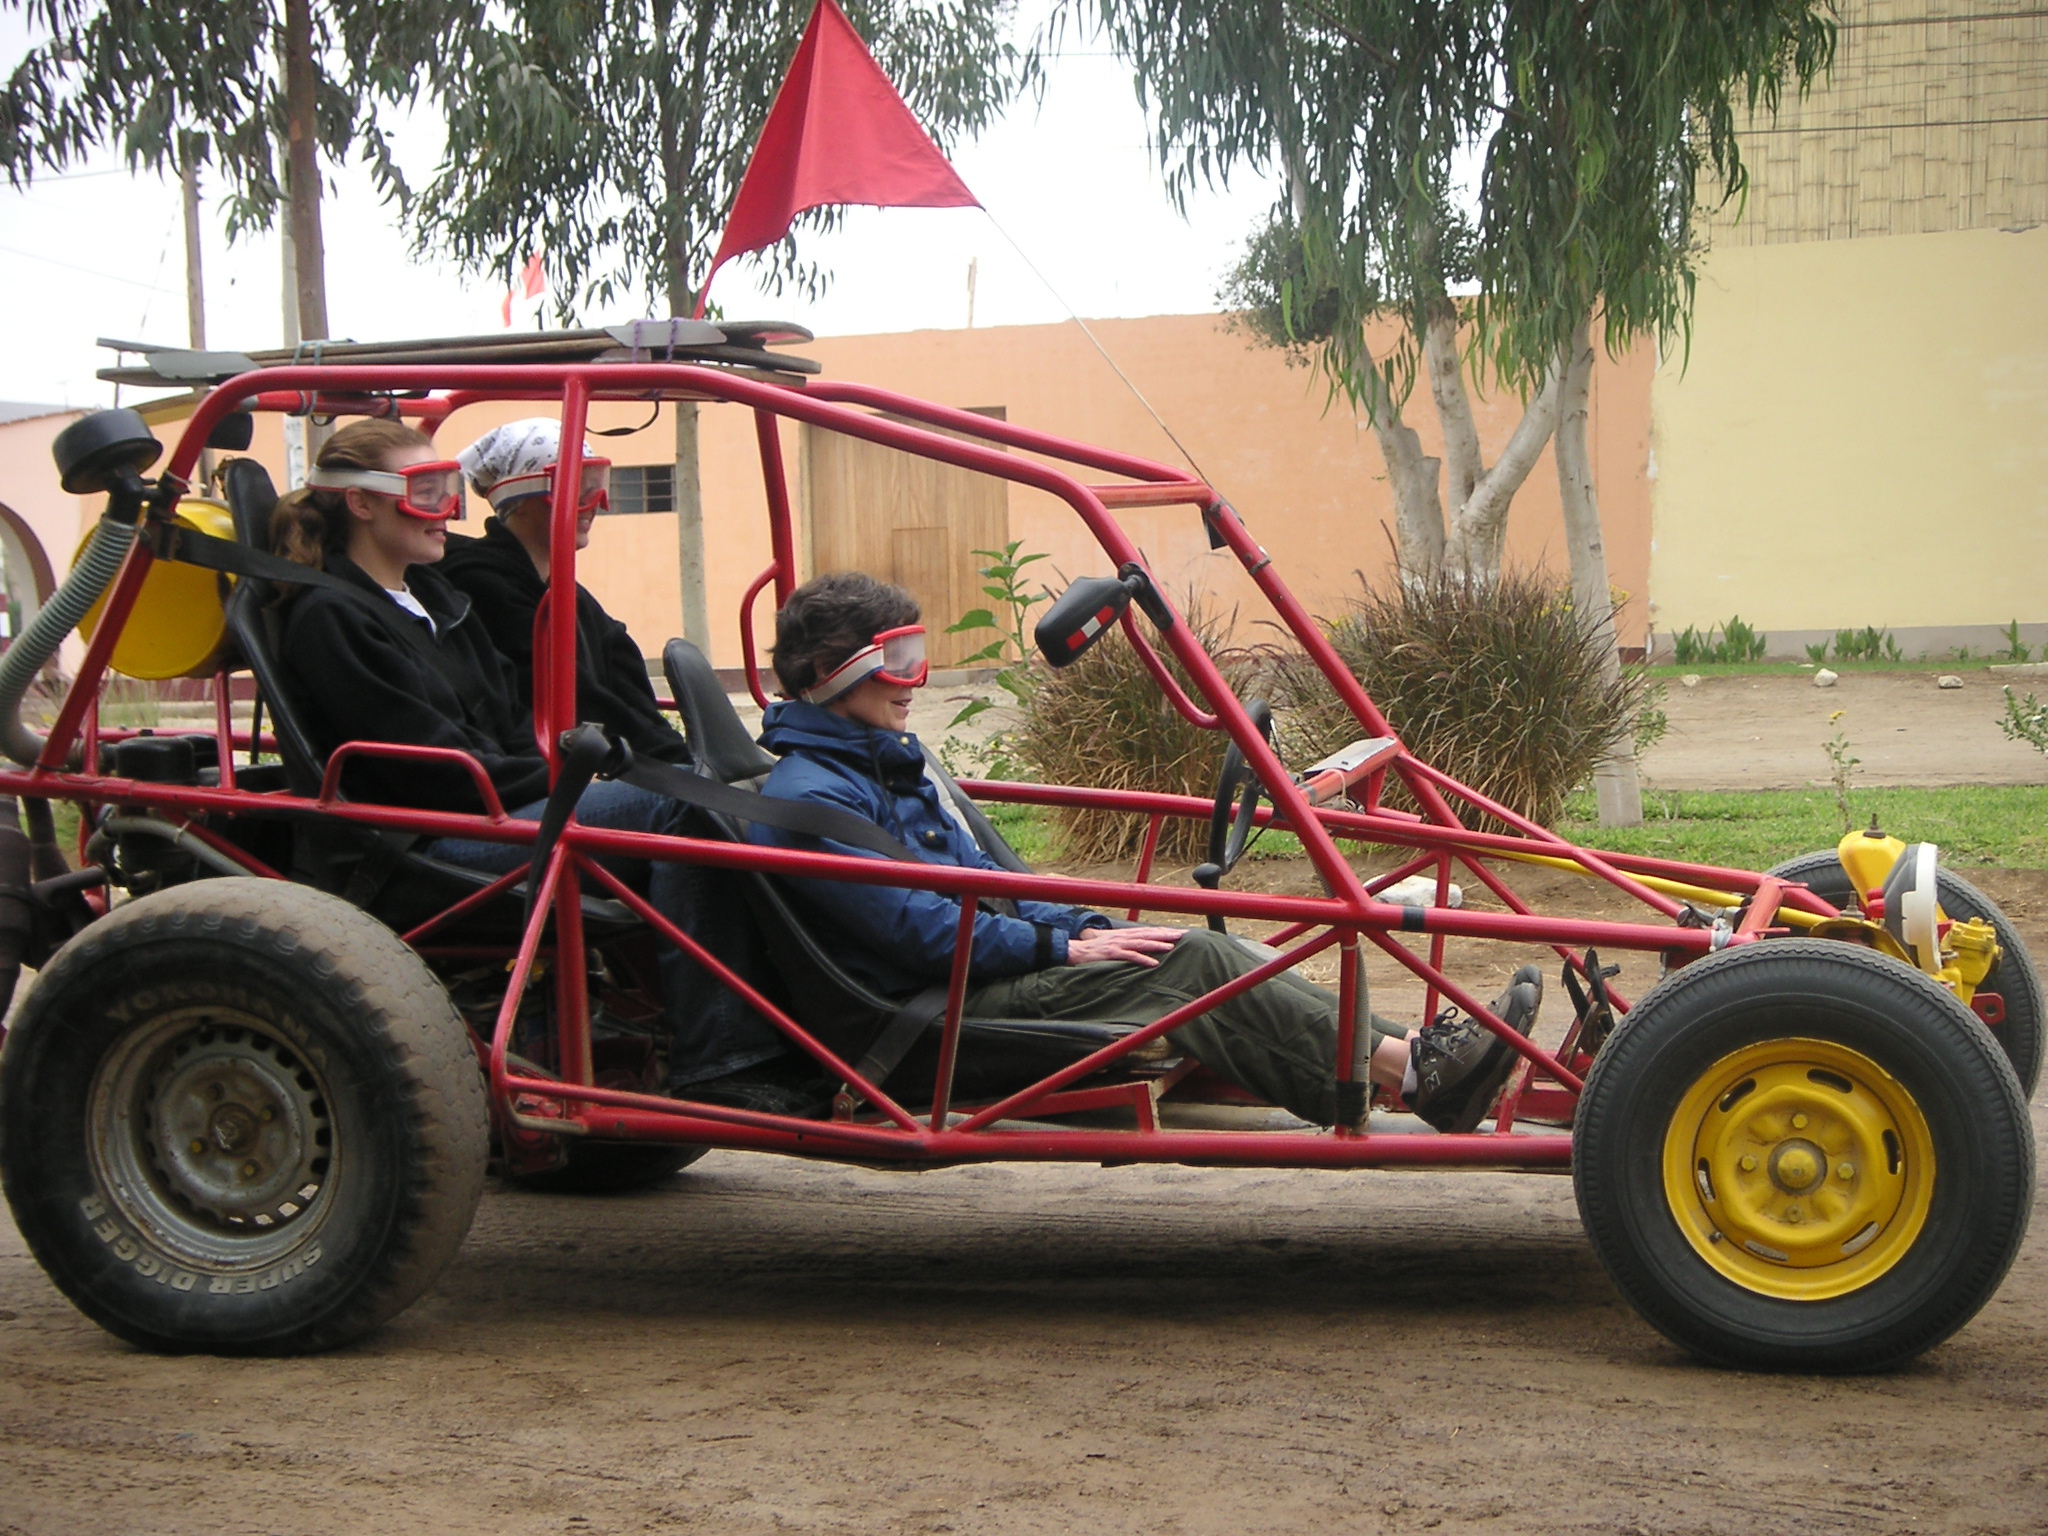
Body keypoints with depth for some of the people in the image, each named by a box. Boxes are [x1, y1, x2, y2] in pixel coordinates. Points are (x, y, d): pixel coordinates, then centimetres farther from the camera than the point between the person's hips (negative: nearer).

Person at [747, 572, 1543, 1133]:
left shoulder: (886, 764, 19)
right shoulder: (809, 796, -15)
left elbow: (976, 877, 20)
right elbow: (917, 931, -19)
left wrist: (1087, 928, 5)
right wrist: (1064, 945, -15)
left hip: (980, 967, 10)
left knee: (1207, 952, -8)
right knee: (1187, 963, -21)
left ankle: (1416, 1052, -18)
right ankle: (1413, 1074, -23)